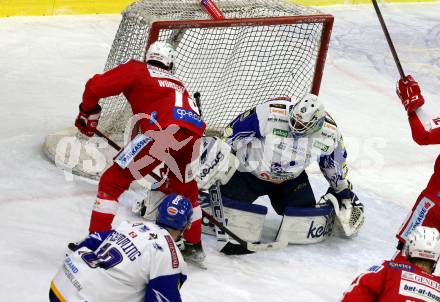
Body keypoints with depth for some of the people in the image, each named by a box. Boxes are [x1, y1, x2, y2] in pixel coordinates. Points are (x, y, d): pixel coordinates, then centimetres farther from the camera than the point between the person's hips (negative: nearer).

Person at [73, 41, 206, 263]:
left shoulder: (137, 70, 21)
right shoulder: (178, 84, 37)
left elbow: (96, 86, 8)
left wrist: (88, 113, 27)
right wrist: (170, 175, 48)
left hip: (162, 131, -6)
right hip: (192, 135, 6)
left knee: (113, 181, 5)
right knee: (185, 188, 32)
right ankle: (194, 246, 37)